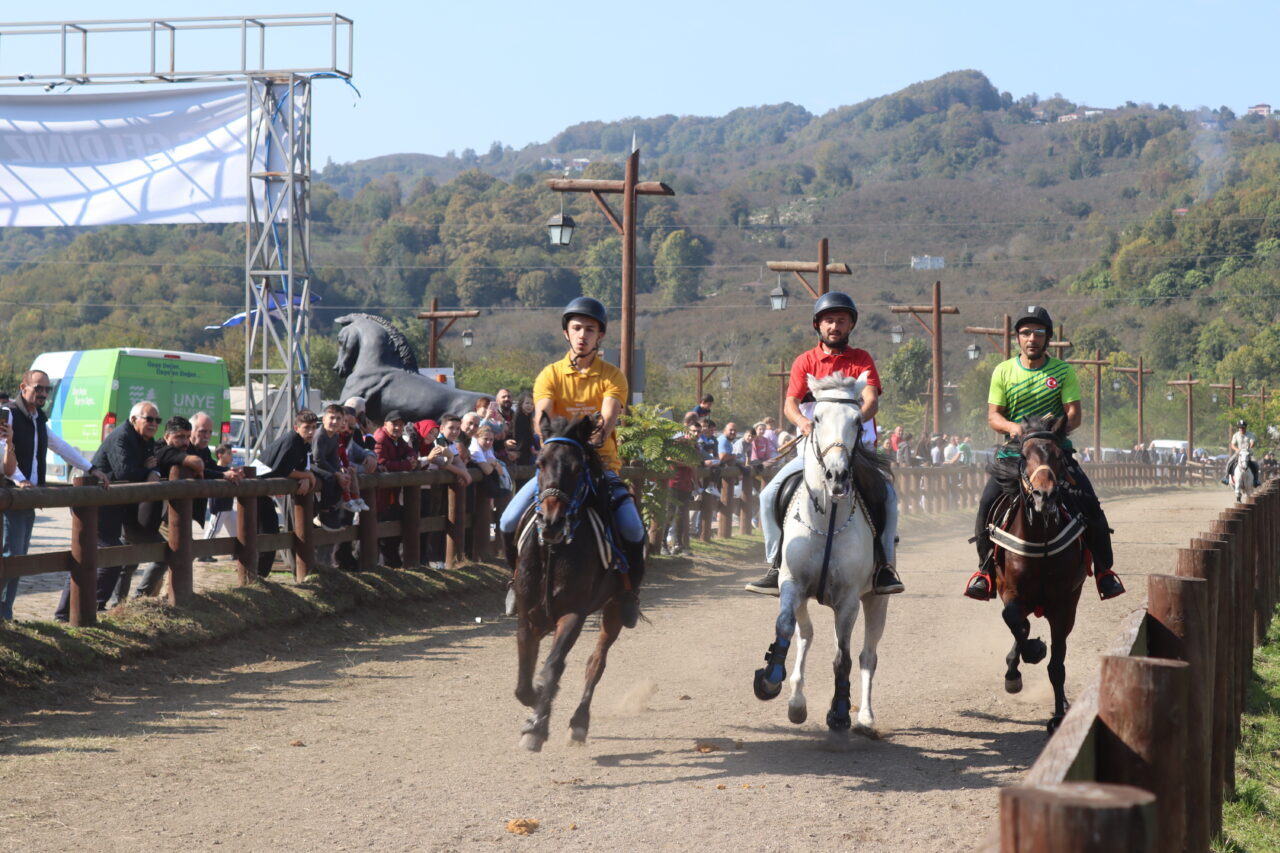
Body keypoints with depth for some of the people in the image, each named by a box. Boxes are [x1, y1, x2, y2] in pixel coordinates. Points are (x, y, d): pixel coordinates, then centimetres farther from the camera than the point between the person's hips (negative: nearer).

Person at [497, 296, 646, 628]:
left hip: (601, 463, -1)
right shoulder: (551, 374, 3)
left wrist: (599, 435, -38)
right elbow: (541, 414, -13)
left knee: (633, 529, -24)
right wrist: (548, 437, -35)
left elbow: (609, 415, -16)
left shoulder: (612, 376, 1)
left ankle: (630, 587, 5)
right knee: (510, 521, -17)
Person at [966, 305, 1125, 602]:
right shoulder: (1003, 372, 4)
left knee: (1088, 501, -17)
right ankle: (985, 569, -3)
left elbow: (1074, 413, -2)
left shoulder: (1063, 371, 3)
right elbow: (993, 415, 2)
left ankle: (1104, 569, -1)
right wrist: (1012, 427, -20)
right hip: (1014, 448, 0)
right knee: (988, 501, -19)